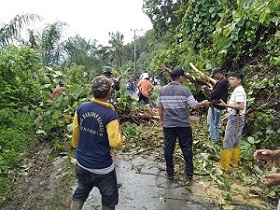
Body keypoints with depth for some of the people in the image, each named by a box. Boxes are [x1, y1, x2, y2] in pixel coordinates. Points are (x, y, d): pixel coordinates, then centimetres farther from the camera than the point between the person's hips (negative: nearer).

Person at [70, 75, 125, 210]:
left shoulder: (81, 108, -7)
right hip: (102, 167, -5)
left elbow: (75, 133, 4)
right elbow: (115, 143, -22)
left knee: (80, 193, 29)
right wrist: (121, 143, 1)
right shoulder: (110, 115, -23)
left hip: (81, 163, 6)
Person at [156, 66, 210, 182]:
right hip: (183, 125, -3)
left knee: (168, 149, 11)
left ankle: (170, 173, 22)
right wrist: (203, 103, 12)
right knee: (187, 149, 11)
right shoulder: (185, 90, -10)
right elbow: (194, 106, -8)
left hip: (168, 125, 3)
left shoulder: (163, 90, 1)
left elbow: (159, 107, 6)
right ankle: (189, 174, 19)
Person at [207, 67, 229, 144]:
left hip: (215, 106, -10)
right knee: (216, 125, 17)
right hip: (220, 107, 10)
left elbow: (213, 94, -22)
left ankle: (213, 141, 7)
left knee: (212, 124, 0)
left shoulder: (221, 83, -21)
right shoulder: (224, 82, 12)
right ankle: (215, 139, 27)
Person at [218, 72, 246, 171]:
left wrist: (226, 105, -29)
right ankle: (234, 162, 29)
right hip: (236, 119, 10)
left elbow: (241, 106, -26)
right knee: (235, 143, 17)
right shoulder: (238, 90, 13)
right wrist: (228, 116, 18)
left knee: (227, 143, -3)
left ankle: (224, 165, 5)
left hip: (235, 119, -10)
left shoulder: (238, 91, -17)